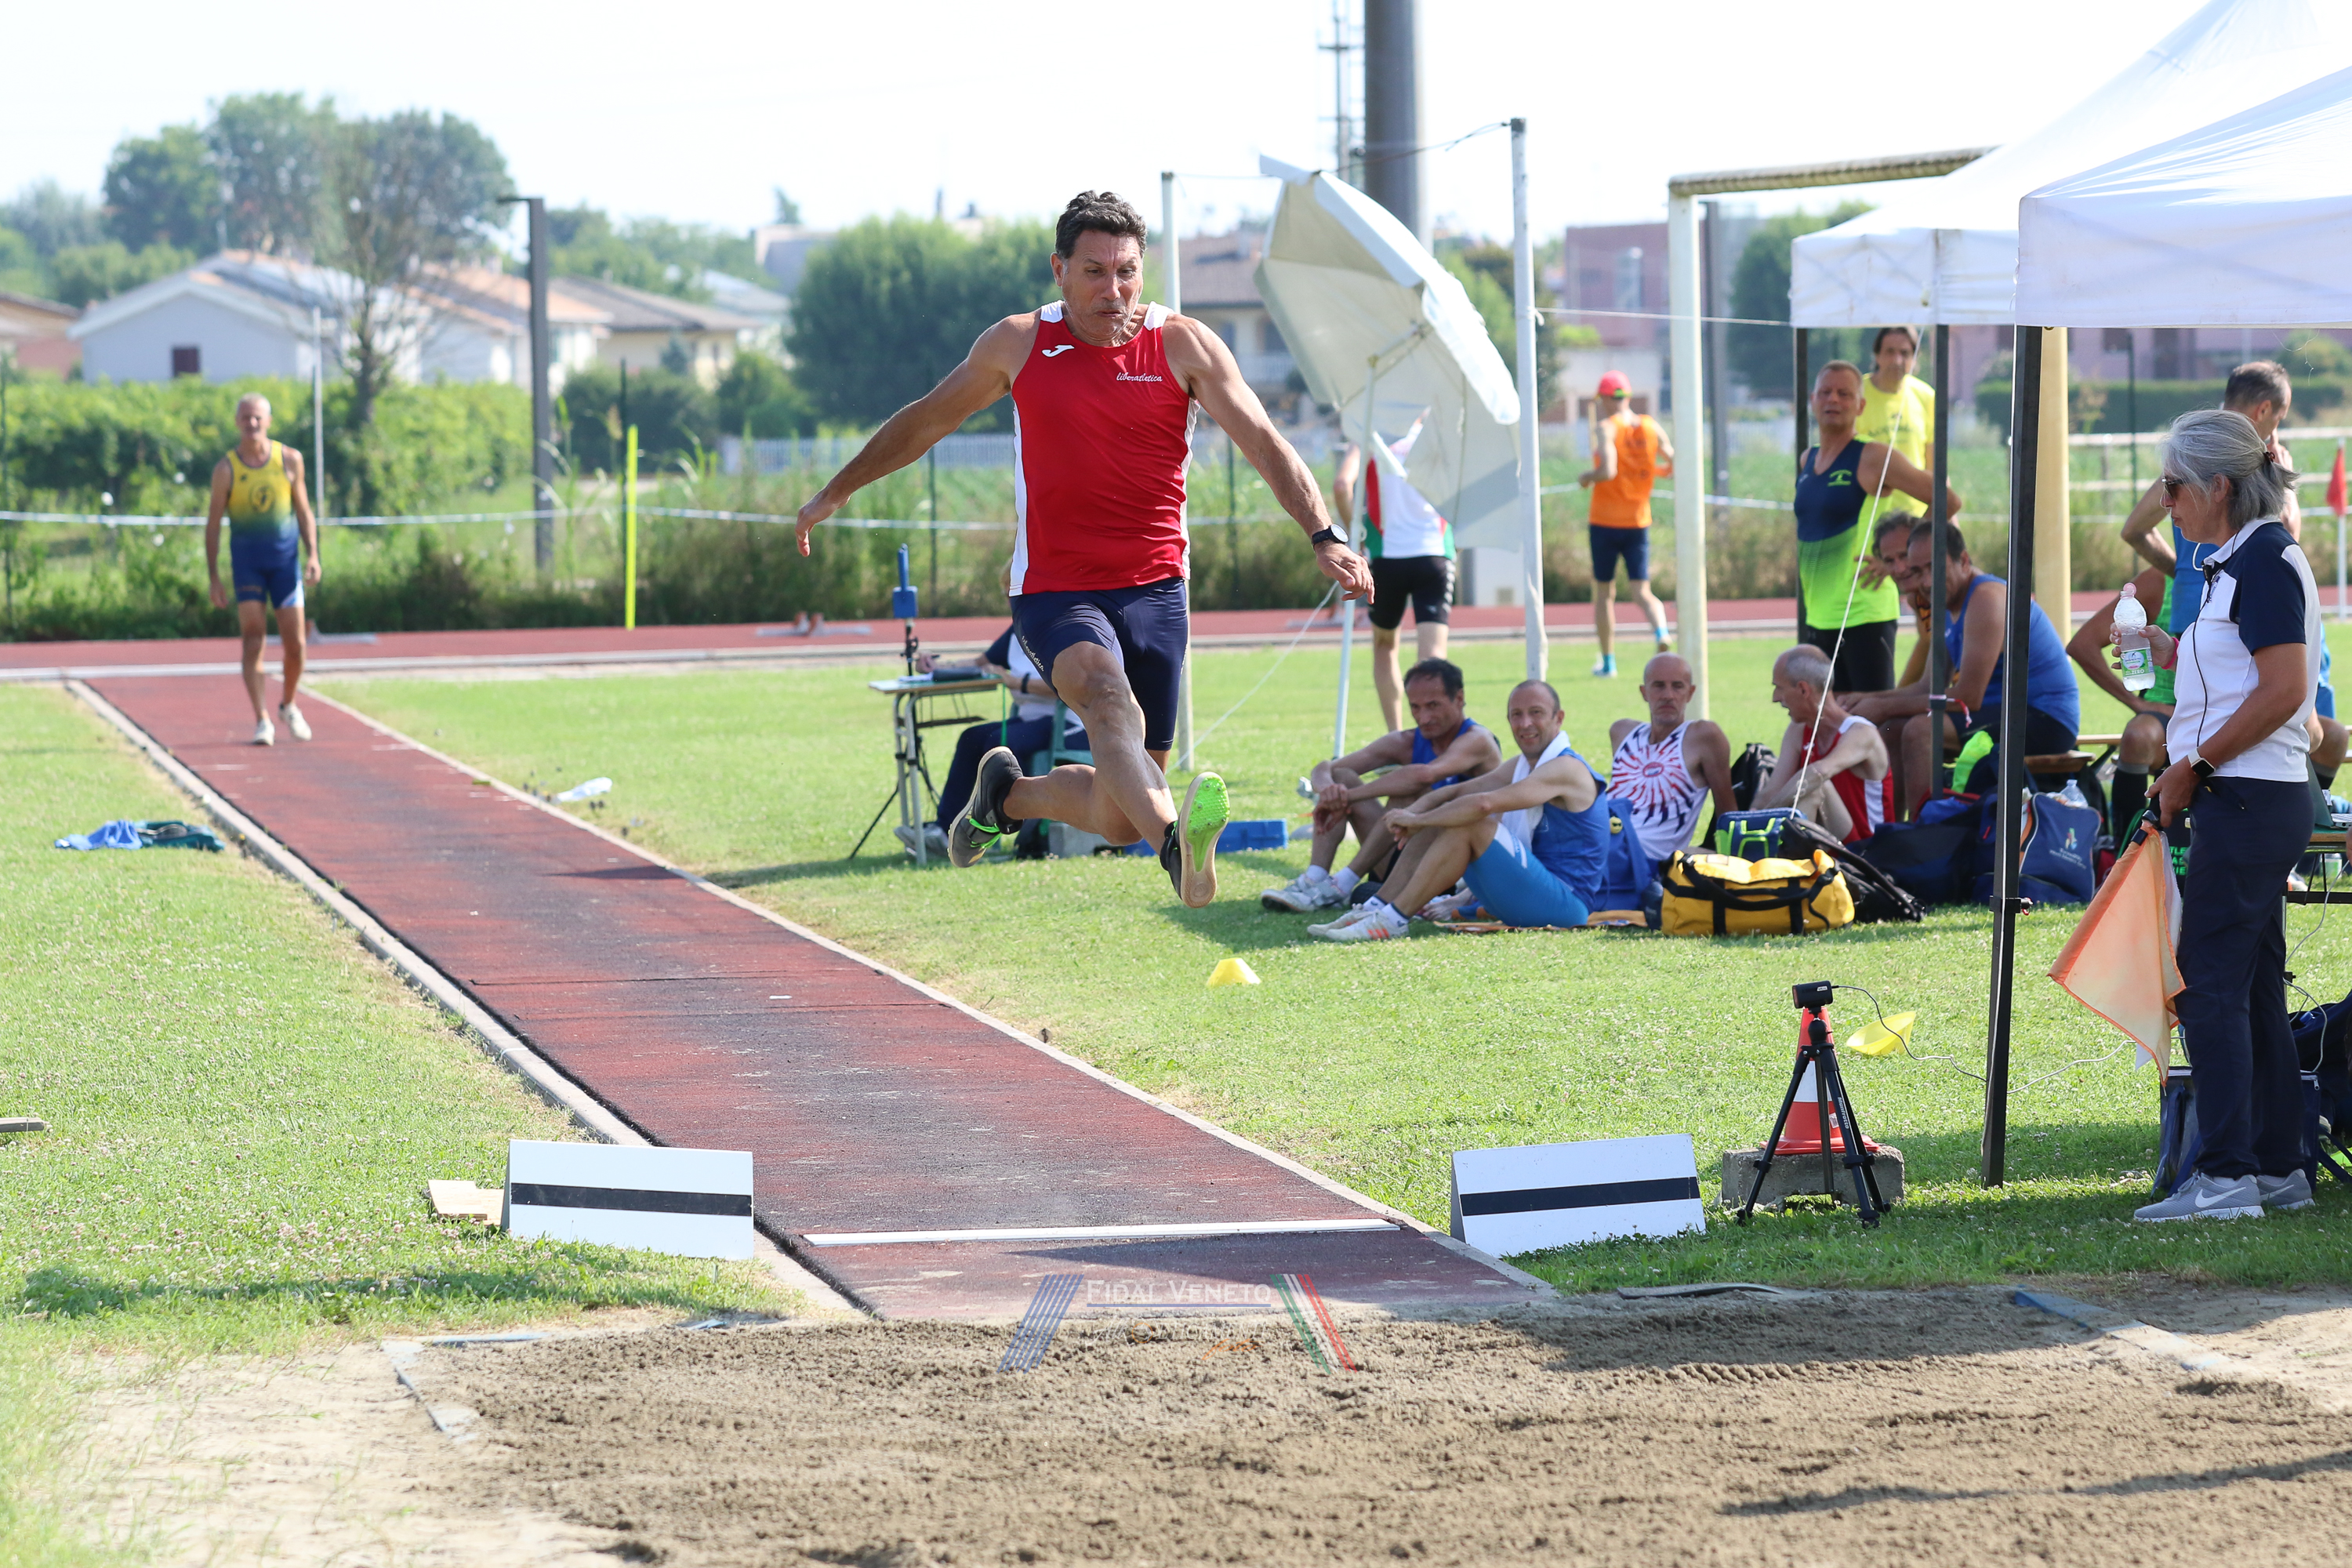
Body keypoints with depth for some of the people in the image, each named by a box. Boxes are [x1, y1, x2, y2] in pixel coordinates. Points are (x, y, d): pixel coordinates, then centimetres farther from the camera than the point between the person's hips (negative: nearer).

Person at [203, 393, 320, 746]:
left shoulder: (289, 460, 1)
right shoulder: (226, 469, -4)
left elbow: (303, 510, 9)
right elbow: (213, 525, 0)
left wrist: (312, 554, -4)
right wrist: (213, 579, -4)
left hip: (285, 558, 2)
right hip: (247, 559, -2)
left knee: (294, 644, 2)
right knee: (253, 639, -12)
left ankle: (288, 705, 28)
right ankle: (262, 721, -13)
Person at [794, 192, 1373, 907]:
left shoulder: (1183, 345, 0)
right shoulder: (1017, 345, 3)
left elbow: (1263, 443, -7)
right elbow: (926, 420, 18)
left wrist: (1324, 536, -23)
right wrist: (835, 493, 27)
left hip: (1153, 589, 2)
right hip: (1054, 590, -2)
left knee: (1120, 818, 3)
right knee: (1106, 690, -36)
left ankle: (1008, 793, 34)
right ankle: (1177, 842, -61)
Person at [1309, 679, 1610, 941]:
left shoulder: (1565, 769, -17)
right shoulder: (1521, 766, 16)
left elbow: (1483, 804, -28)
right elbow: (1458, 792, 13)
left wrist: (1417, 820, -18)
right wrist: (1415, 812, -9)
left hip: (1565, 900, -10)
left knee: (1467, 826, -24)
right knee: (1439, 825, 8)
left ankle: (1393, 919, -22)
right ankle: (1376, 909, -1)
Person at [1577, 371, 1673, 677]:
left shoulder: (1606, 428, -12)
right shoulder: (1651, 428, 2)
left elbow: (1608, 471, -24)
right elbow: (1674, 466, 4)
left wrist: (1587, 477, -4)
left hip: (1605, 522, -3)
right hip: (1638, 522, 3)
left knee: (1604, 592, 10)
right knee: (1642, 590, 2)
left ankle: (1607, 661, 14)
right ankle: (1661, 631, -28)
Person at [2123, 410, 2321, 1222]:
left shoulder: (2266, 559, -14)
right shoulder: (2237, 560, 17)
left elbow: (2283, 691, -21)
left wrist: (2194, 766, -17)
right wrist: (2178, 654, 16)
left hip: (2247, 799, -11)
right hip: (2255, 802, 11)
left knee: (2210, 984, -11)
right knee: (2254, 987, 12)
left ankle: (2226, 1176, -13)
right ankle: (2279, 1167, 16)